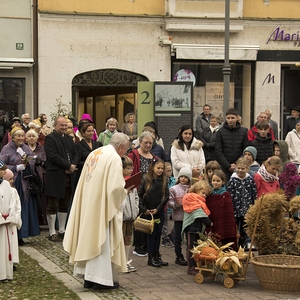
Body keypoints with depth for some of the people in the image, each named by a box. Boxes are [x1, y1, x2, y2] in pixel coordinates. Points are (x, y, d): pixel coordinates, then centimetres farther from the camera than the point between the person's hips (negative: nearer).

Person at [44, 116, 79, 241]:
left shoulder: (69, 138, 16)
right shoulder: (50, 138, -8)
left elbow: (76, 153, 11)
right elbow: (53, 156, -18)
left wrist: (72, 166, -8)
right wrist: (68, 166, -15)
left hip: (68, 177, 7)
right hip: (55, 176, -7)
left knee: (64, 206, 13)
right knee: (52, 206, 0)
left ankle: (62, 230, 22)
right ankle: (52, 232, 7)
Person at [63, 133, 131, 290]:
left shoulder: (94, 153, 11)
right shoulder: (114, 158, -14)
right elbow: (115, 187, -22)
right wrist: (125, 192, -1)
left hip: (88, 204, 8)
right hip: (104, 206, -8)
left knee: (91, 238, 13)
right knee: (103, 240, -1)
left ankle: (89, 277, 17)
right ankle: (101, 278, 0)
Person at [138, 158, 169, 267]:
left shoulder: (164, 180, 1)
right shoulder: (145, 179, -9)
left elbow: (166, 196, 0)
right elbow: (139, 195, -9)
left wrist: (158, 209, -7)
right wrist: (144, 209, -10)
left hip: (159, 211, 3)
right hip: (148, 212, -3)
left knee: (158, 233, 8)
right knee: (151, 233, -1)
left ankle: (157, 256, 16)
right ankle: (151, 258, 5)